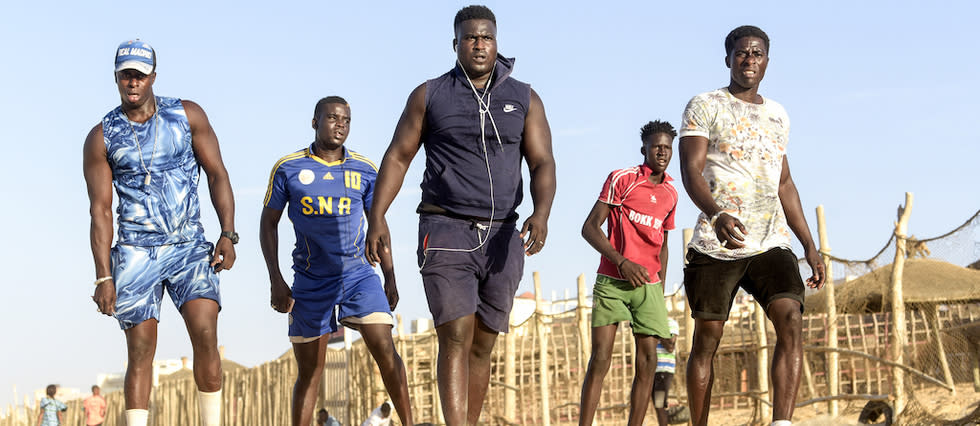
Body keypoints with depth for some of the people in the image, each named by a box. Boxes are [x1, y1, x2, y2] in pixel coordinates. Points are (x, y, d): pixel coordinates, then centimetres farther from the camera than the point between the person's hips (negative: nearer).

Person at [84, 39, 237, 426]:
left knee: (206, 336, -13)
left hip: (190, 246, 1)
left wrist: (228, 234, -5)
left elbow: (217, 174, 6)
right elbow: (100, 209, 0)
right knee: (140, 351, -4)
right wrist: (104, 277, -5)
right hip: (136, 251, 0)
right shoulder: (101, 138, 2)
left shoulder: (188, 115, 4)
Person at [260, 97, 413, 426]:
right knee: (309, 371, 4)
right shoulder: (288, 168, 0)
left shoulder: (365, 170, 4)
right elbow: (268, 223, 5)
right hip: (310, 283, -1)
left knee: (385, 350, -15)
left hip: (359, 275, 1)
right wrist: (276, 281, -3)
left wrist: (390, 279, 7)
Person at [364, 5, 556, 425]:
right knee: (455, 339, -15)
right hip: (446, 231, -3)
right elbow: (398, 157, 5)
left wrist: (541, 214, -20)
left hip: (501, 237, 3)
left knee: (481, 345, 8)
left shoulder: (525, 100, 7)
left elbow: (543, 165, 0)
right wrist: (376, 217, -7)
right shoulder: (430, 95, 5)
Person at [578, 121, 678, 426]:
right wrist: (622, 262, -19)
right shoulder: (621, 179, -4)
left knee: (647, 360, -3)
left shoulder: (671, 194, 13)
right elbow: (590, 228, -8)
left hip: (648, 285, 5)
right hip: (611, 282, -4)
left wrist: (661, 292, 16)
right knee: (600, 359, -10)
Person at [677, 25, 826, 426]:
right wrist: (716, 213, -30)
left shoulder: (777, 115, 19)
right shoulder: (705, 106, 2)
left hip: (771, 244, 4)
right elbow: (691, 170, -10)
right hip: (716, 246, -4)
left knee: (791, 319, -18)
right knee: (706, 338, -1)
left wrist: (810, 246, 19)